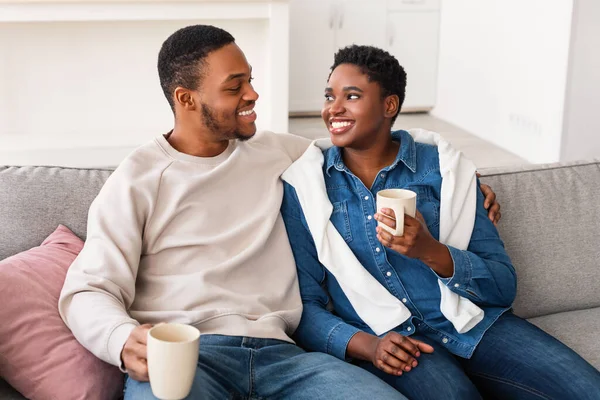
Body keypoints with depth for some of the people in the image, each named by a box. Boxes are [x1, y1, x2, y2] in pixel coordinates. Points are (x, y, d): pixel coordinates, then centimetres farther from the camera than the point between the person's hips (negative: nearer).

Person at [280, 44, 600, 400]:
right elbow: (304, 304, 2)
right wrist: (365, 344, -17)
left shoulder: (442, 167, 5)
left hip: (477, 326, 2)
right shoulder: (303, 186, 4)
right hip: (387, 340, -2)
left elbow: (504, 285, 2)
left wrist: (431, 251, -17)